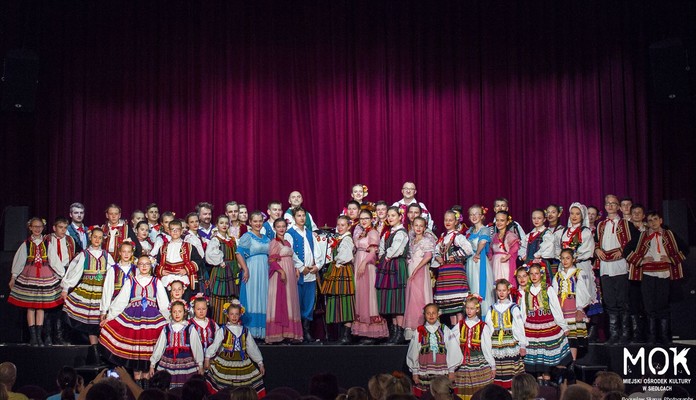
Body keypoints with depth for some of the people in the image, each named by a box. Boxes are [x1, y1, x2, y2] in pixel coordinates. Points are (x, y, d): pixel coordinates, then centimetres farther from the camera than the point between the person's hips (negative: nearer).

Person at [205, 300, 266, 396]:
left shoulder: (245, 331, 8)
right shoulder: (222, 330, 0)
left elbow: (252, 347, 12)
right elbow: (215, 345, -9)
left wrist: (260, 363, 12)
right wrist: (207, 358, -20)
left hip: (242, 363, 2)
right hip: (226, 363, -2)